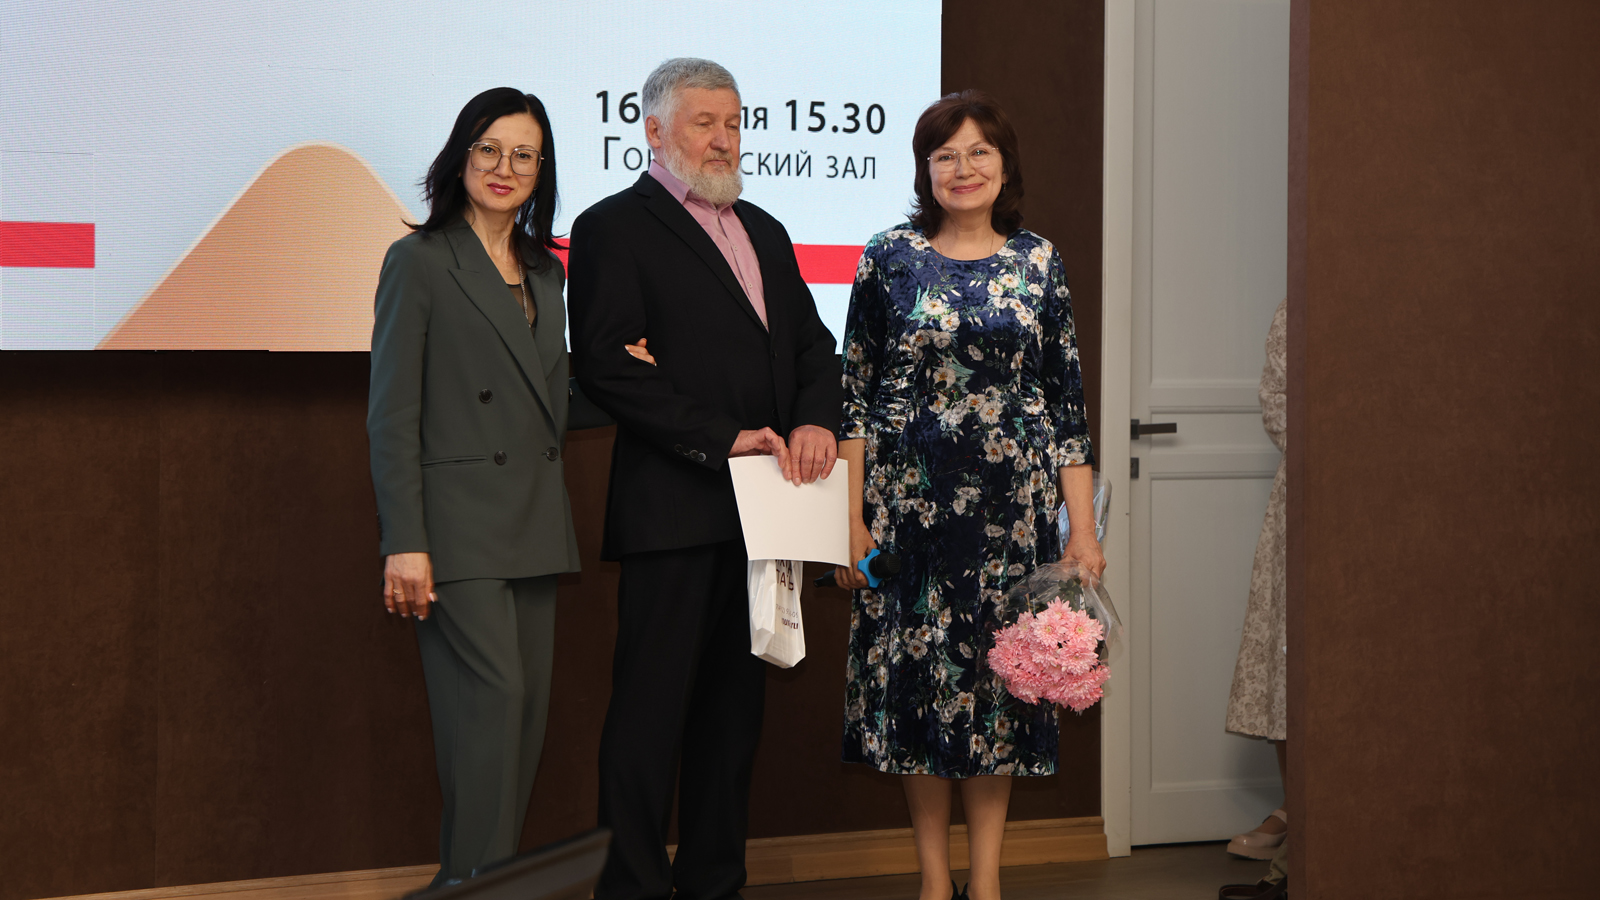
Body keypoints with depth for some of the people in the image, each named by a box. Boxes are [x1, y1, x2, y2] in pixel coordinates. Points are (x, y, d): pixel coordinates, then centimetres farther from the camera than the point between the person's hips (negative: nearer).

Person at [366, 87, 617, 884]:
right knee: (493, 696, -12)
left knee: (527, 707, 6)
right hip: (460, 523, -7)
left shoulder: (542, 273, 16)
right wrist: (404, 544, -15)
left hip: (532, 523, 7)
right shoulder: (421, 262, -3)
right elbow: (392, 417, -8)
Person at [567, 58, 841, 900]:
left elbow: (812, 344, 19)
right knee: (652, 701, -5)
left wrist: (815, 421, -3)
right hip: (674, 507, -7)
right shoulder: (614, 228, -3)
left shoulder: (763, 232, 20)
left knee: (734, 699, 11)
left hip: (760, 502, 7)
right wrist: (724, 438, -16)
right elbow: (607, 364, -13)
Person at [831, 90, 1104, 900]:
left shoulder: (1038, 263, 6)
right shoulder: (890, 259, 1)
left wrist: (1083, 526, 1)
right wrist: (852, 519, -4)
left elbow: (1068, 401, 6)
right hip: (911, 504, -1)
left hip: (1012, 508, 1)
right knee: (917, 675, 2)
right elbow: (855, 395, 2)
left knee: (1001, 672, 4)